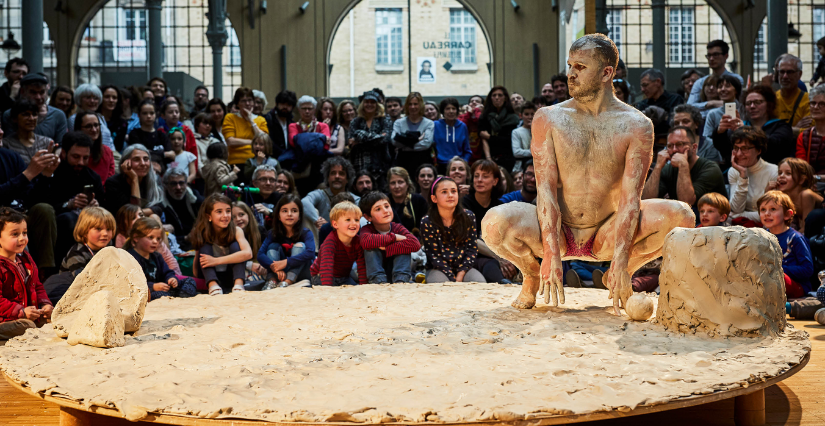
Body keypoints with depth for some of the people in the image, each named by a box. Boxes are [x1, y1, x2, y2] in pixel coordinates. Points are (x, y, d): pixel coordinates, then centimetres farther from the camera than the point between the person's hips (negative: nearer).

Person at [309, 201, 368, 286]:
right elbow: (326, 267, -43)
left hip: (344, 277, 5)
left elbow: (362, 267, -14)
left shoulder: (358, 241, -14)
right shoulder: (330, 242, -32)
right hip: (321, 276, -5)